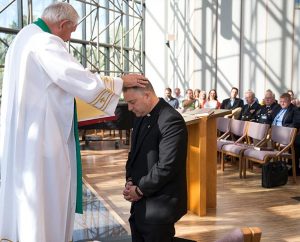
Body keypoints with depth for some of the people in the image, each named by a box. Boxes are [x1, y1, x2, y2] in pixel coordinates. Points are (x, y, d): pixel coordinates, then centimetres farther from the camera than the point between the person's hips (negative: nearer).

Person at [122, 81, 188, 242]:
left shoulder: (171, 120, -18)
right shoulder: (141, 118, 11)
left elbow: (166, 166, -22)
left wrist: (140, 190, -13)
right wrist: (130, 181, 1)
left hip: (159, 206, -8)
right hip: (140, 204, 8)